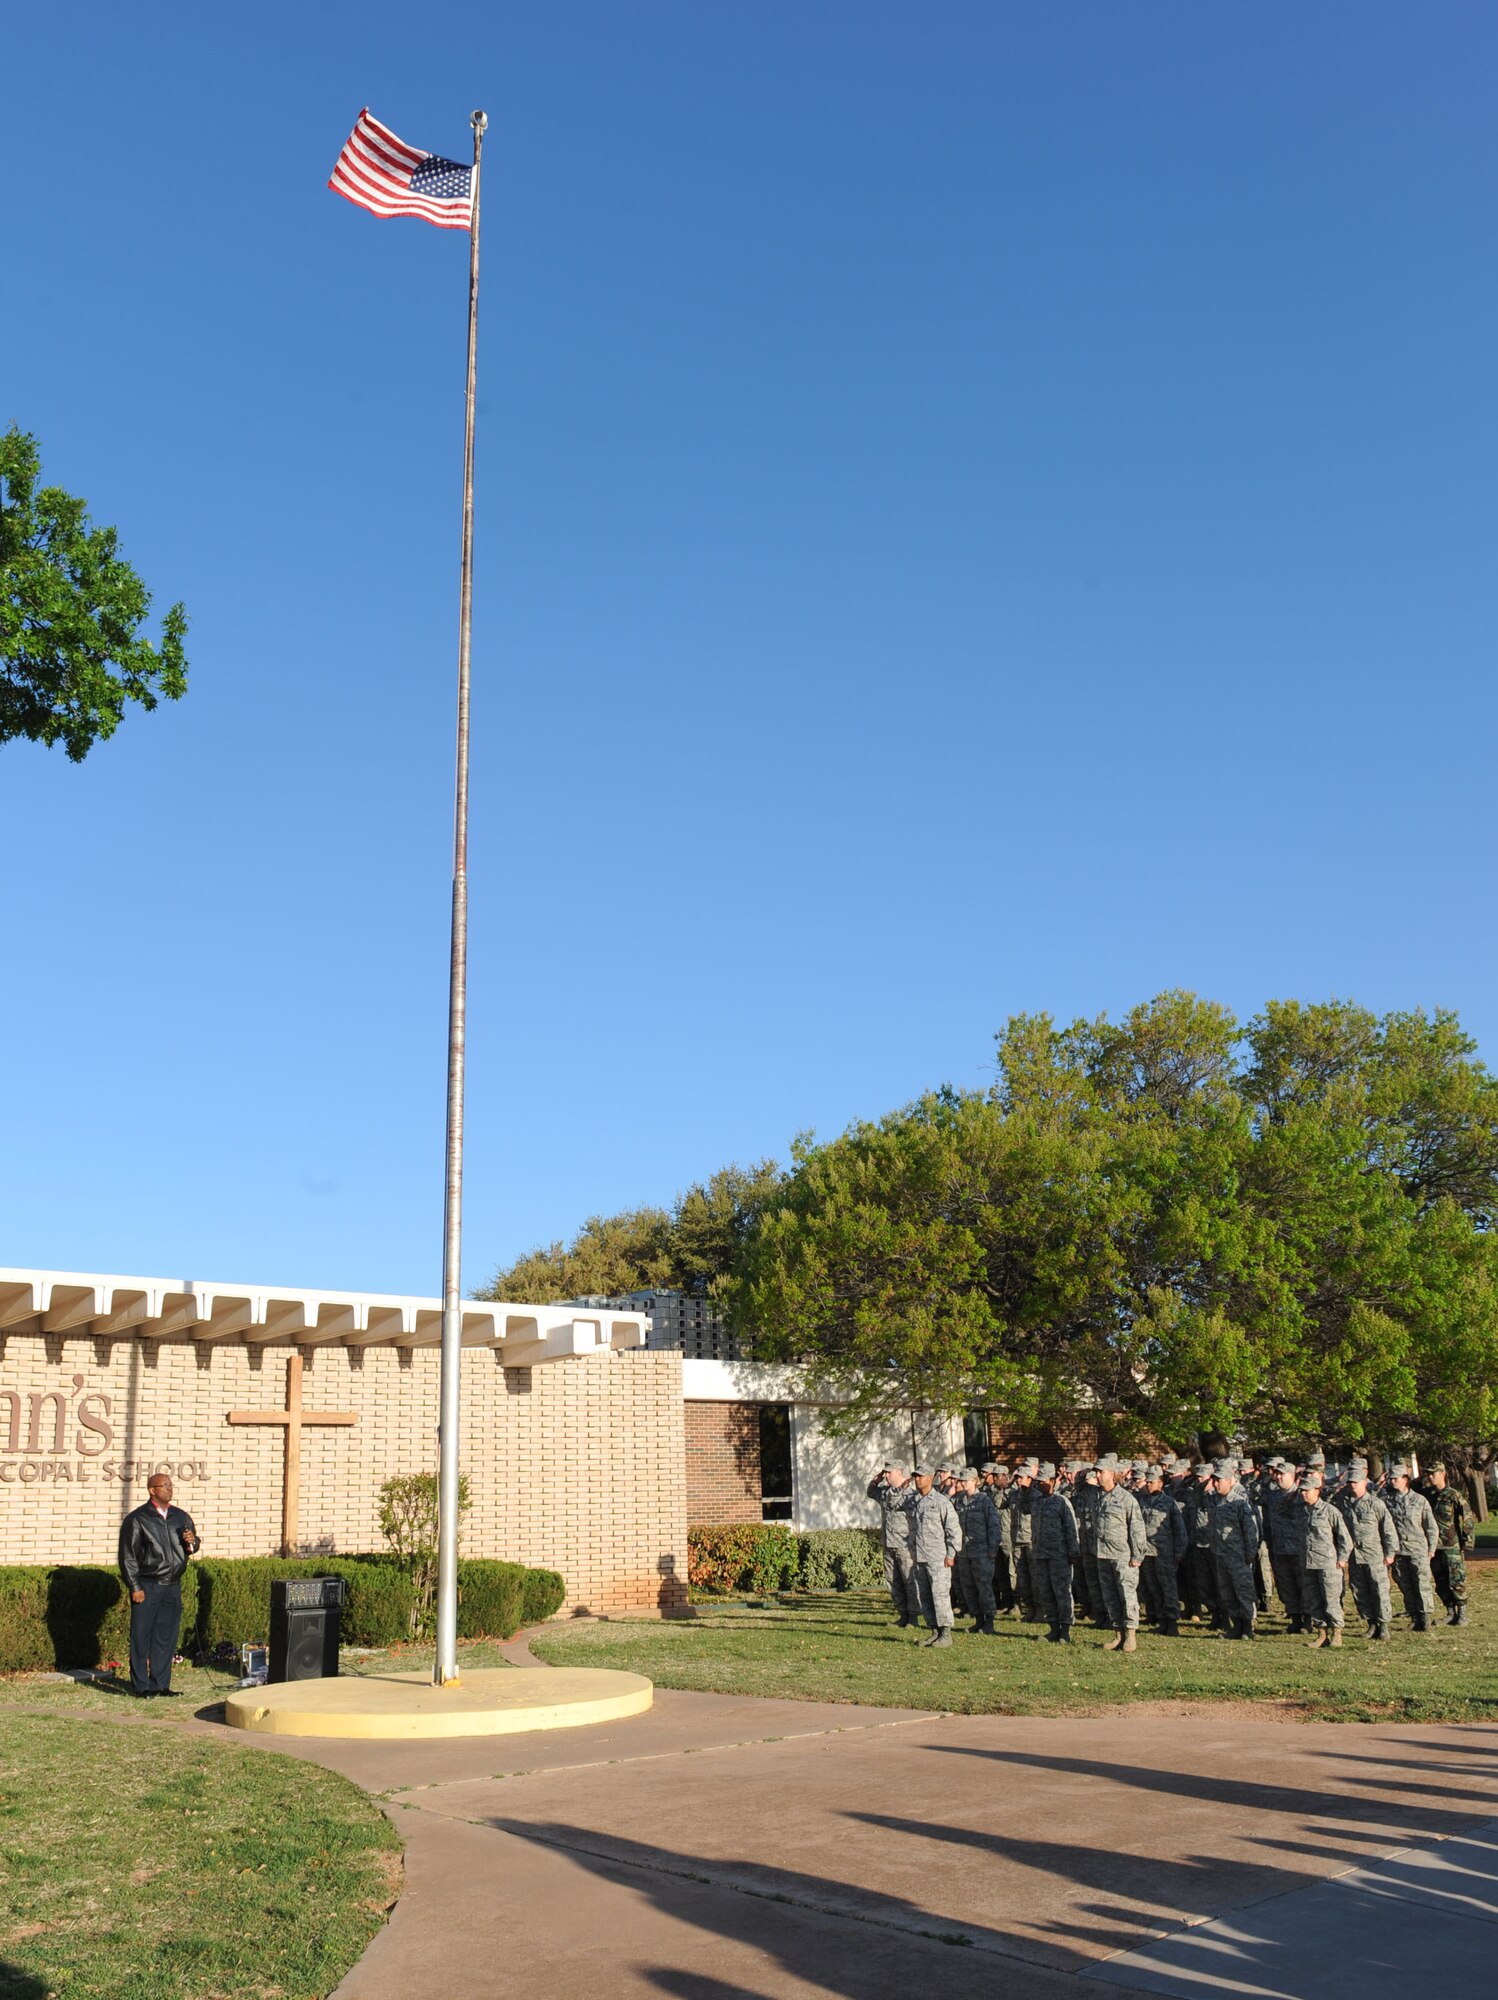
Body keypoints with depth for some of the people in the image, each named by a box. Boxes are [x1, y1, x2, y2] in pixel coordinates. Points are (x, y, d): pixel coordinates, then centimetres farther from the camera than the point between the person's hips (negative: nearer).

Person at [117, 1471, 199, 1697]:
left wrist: (191, 1543, -2)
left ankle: (160, 1684, 17)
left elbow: (192, 1548, 22)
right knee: (141, 1636, -1)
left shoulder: (181, 1517, 12)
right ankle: (140, 1686, 7)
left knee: (167, 1636, 8)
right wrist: (135, 1587, -10)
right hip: (147, 1586, -5)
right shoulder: (137, 1519, -4)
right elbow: (127, 1556, -5)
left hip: (173, 1586, 5)